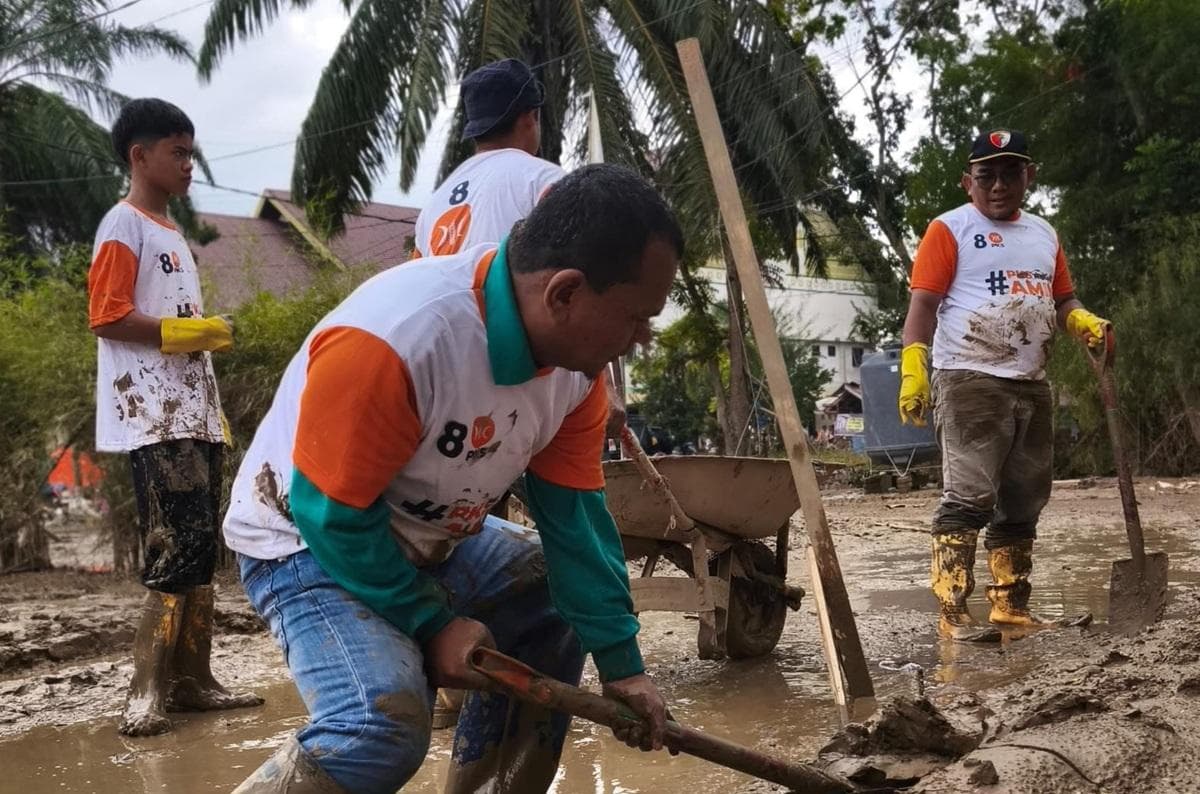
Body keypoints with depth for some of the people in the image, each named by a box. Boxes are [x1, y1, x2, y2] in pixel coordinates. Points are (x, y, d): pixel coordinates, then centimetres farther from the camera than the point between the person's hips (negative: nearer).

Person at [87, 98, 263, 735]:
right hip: (154, 421, -9)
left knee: (200, 551, 8)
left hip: (193, 415, 9)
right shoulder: (123, 226, -5)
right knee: (178, 552, -14)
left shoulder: (170, 233, 22)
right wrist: (186, 332, -19)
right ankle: (147, 694, -10)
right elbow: (106, 319, -15)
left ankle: (190, 680, 14)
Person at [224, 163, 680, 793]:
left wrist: (621, 661, -7)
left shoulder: (577, 353, -11)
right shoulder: (392, 342, -36)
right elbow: (332, 515, -27)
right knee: (385, 722, -30)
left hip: (432, 538, 8)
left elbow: (573, 511, -6)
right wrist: (431, 625, -20)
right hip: (306, 540, -8)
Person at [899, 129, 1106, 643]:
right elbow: (923, 303, -8)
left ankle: (1011, 607, 20)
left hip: (1031, 385, 7)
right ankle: (952, 614, -14)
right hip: (968, 382, -7)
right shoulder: (950, 230, -1)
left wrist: (1085, 323, 0)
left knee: (1023, 503, 11)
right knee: (969, 498, -14)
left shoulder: (1043, 235, 19)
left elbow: (1063, 301, 23)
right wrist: (912, 370, -21)